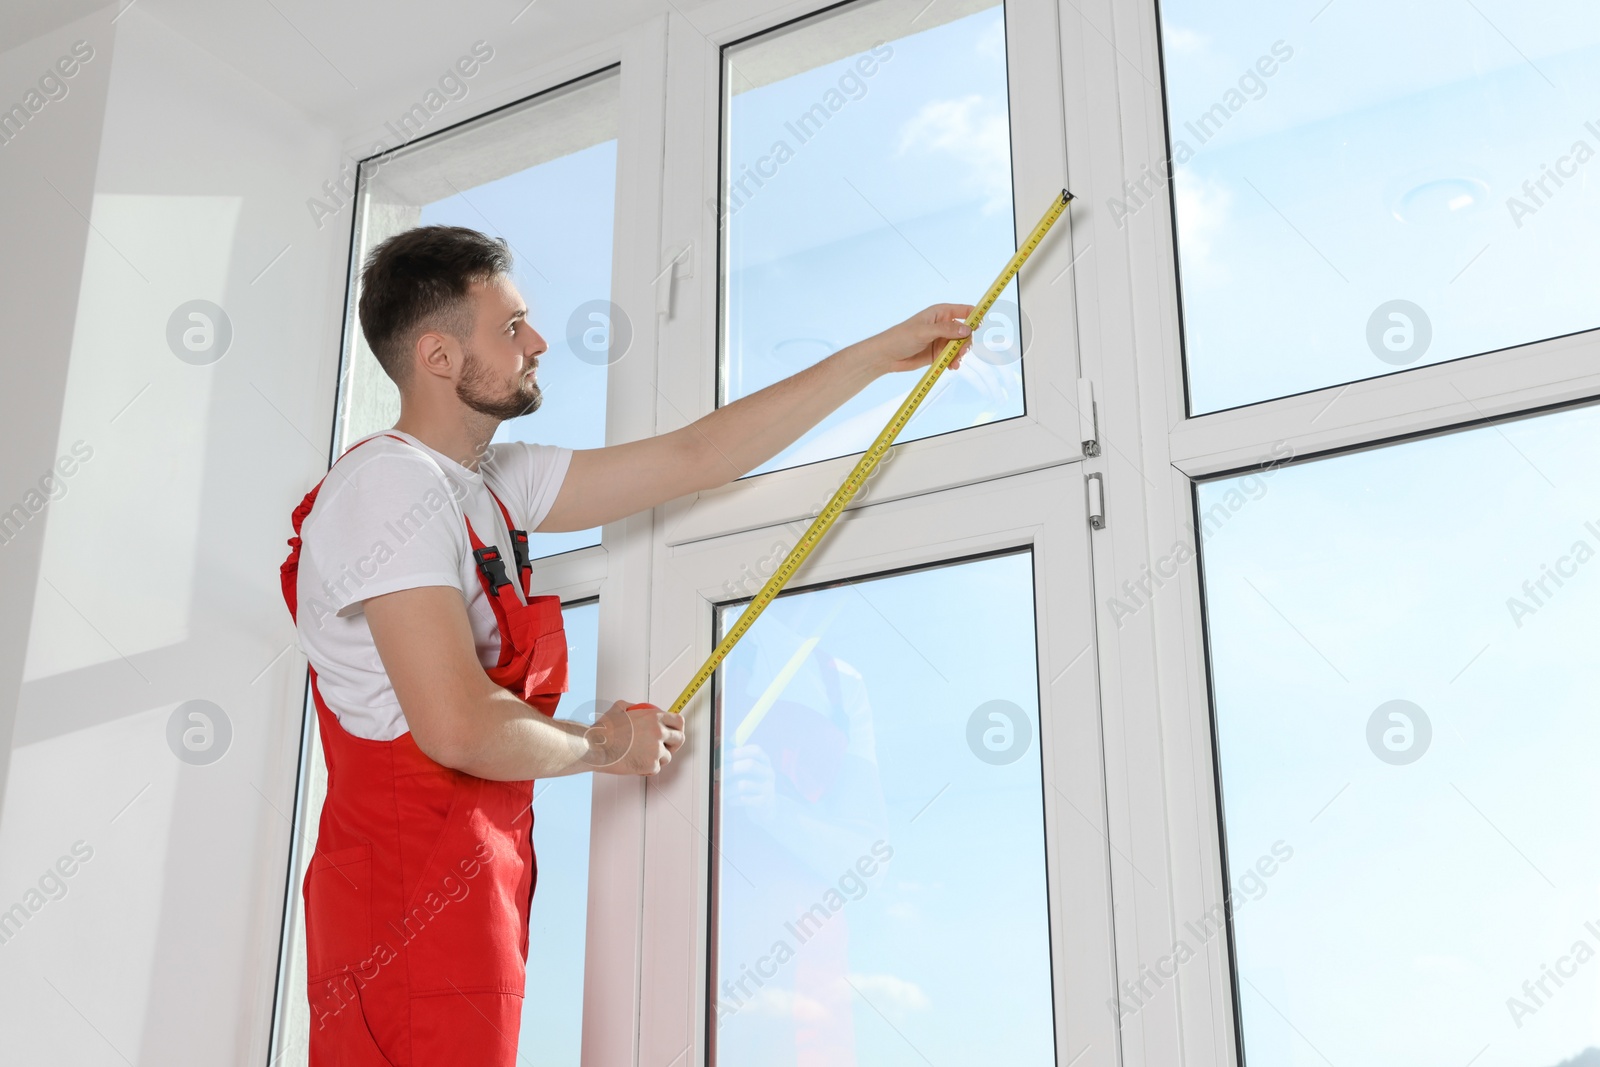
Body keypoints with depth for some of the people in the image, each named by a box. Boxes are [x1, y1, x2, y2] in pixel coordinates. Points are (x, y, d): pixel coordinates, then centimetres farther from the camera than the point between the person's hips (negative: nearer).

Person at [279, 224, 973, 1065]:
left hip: (474, 887, 9)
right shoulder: (390, 482, -14)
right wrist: (605, 746, -4)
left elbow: (695, 457, 17)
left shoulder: (495, 483, 14)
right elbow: (459, 728, -24)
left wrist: (876, 356, 19)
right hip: (413, 899, -9)